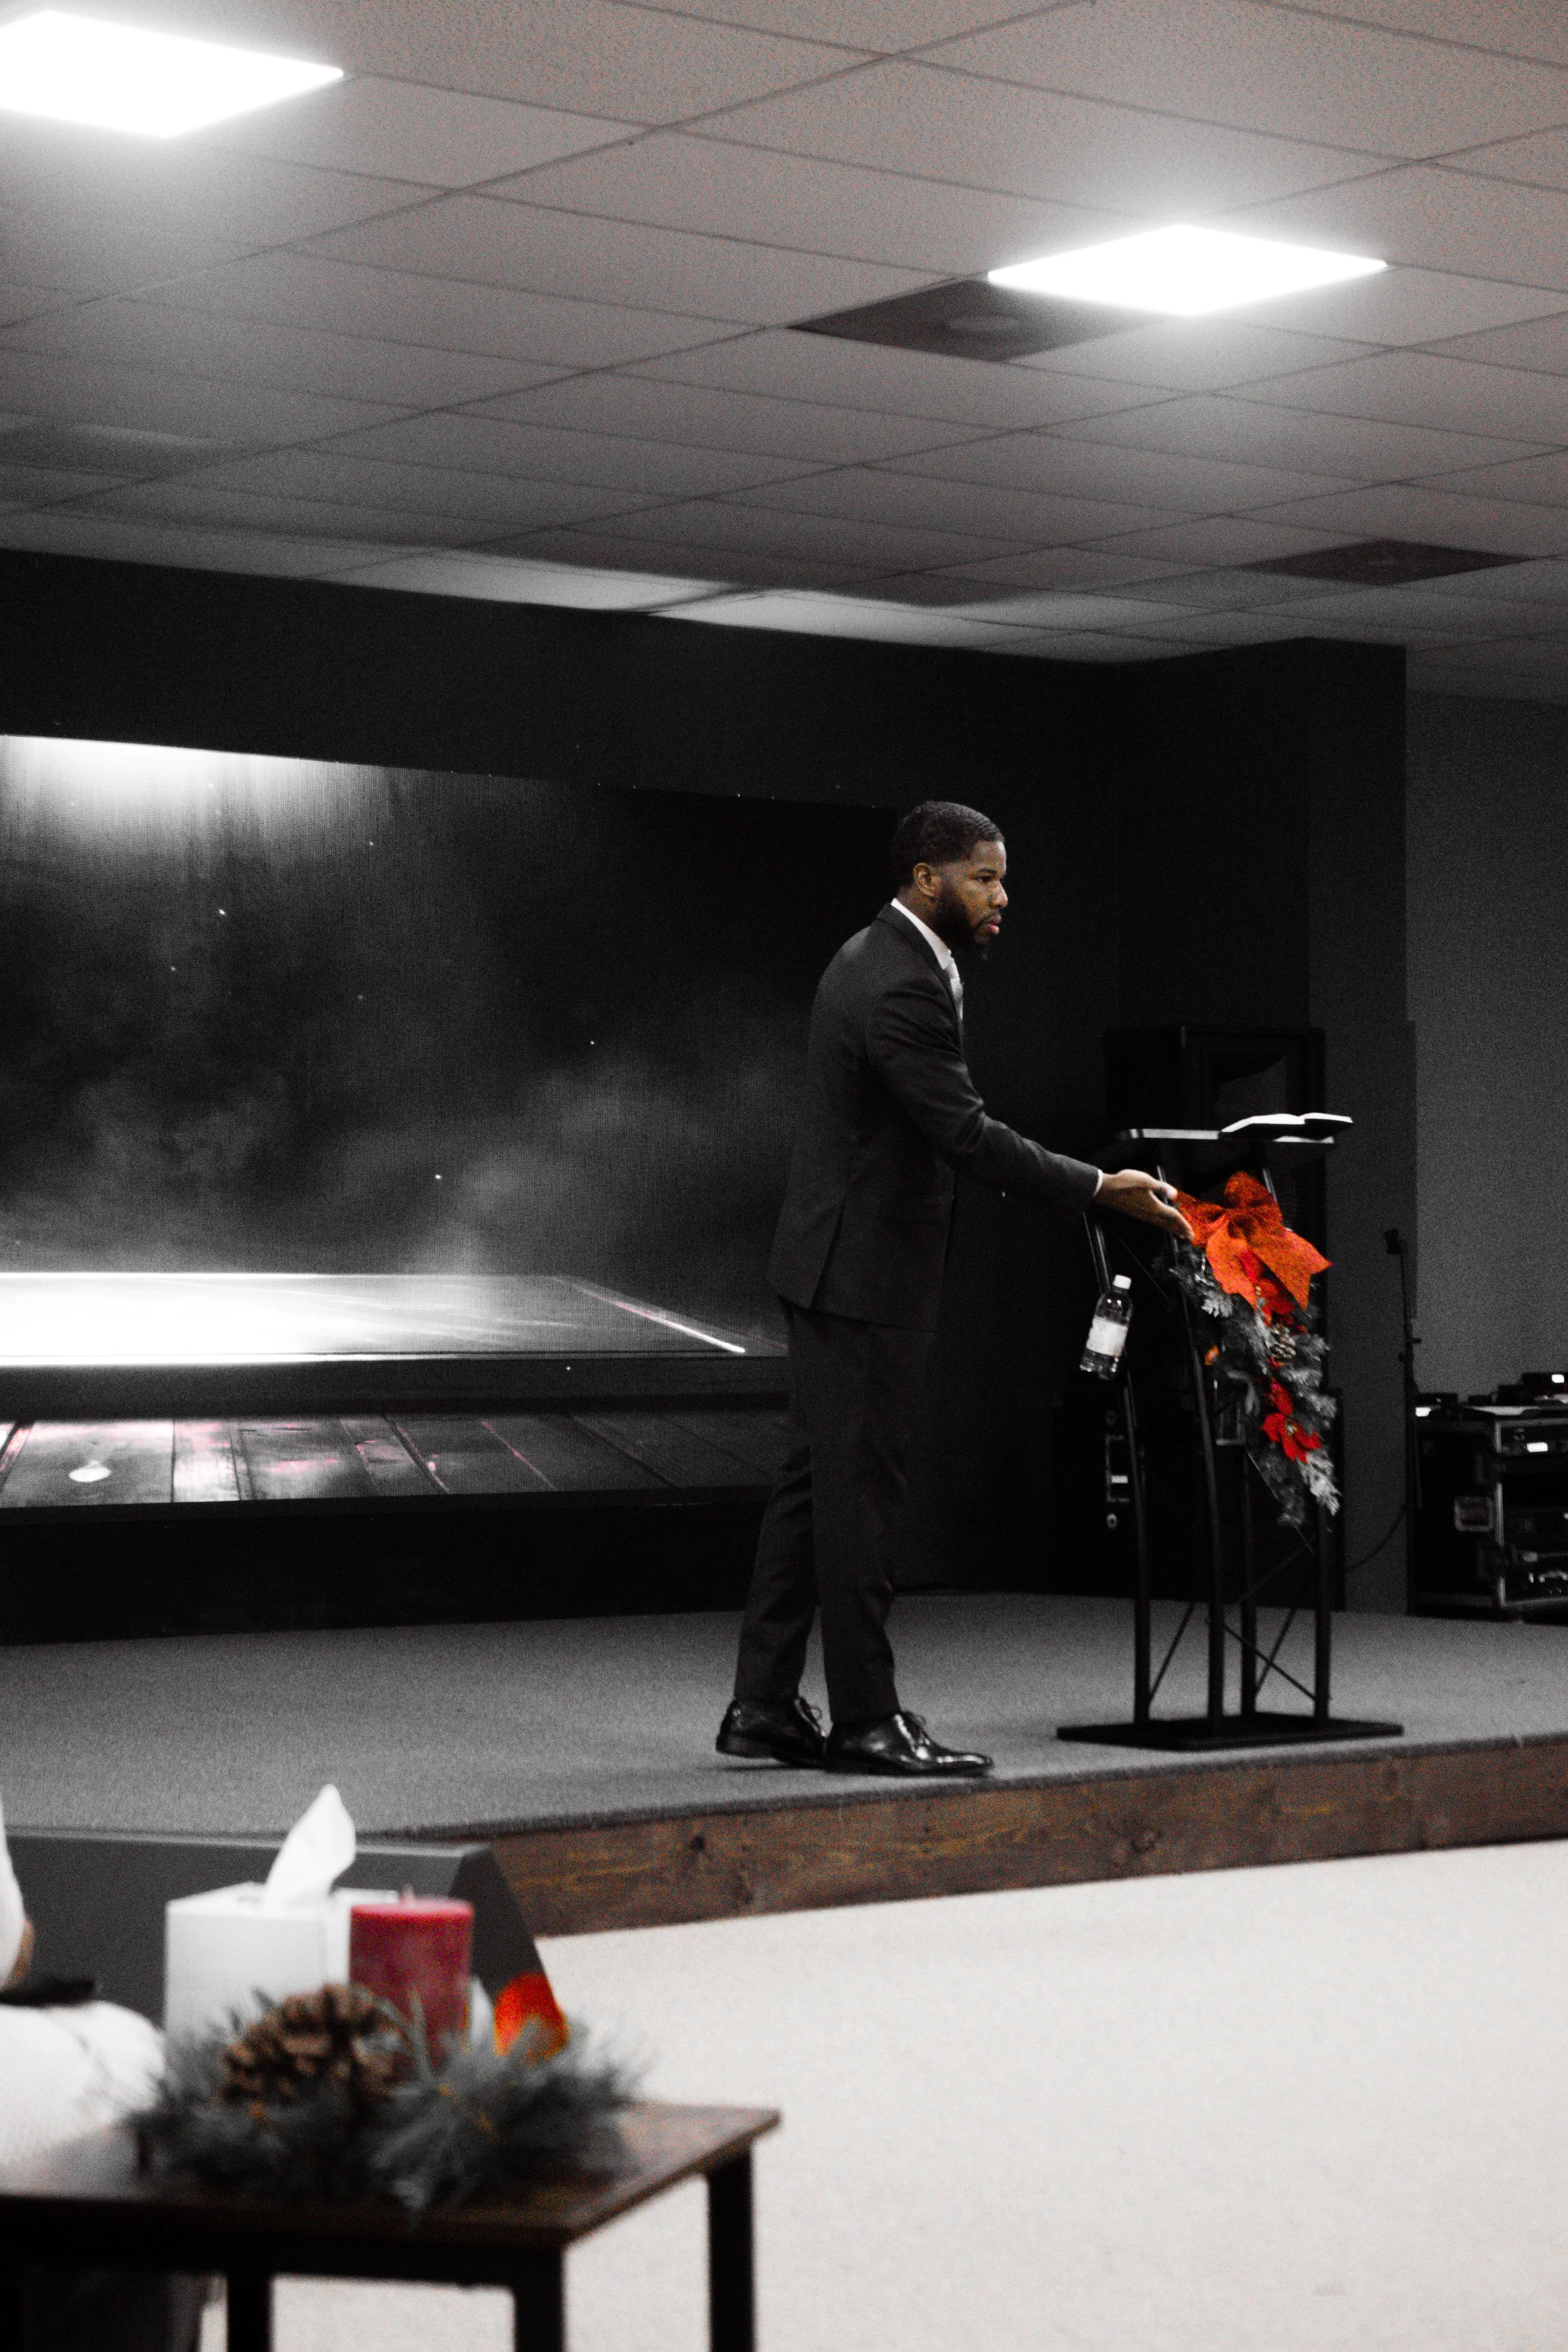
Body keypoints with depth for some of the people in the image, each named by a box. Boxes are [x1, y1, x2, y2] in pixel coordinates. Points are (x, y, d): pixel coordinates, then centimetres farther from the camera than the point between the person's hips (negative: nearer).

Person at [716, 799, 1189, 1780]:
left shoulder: (878, 959, 13)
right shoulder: (903, 988, -20)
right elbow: (966, 1133, -23)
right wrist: (1100, 1190, -20)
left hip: (835, 1258, 11)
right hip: (868, 1271, -11)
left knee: (815, 1481, 12)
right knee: (860, 1490, -5)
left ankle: (765, 1705, 15)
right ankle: (866, 1719, 1)